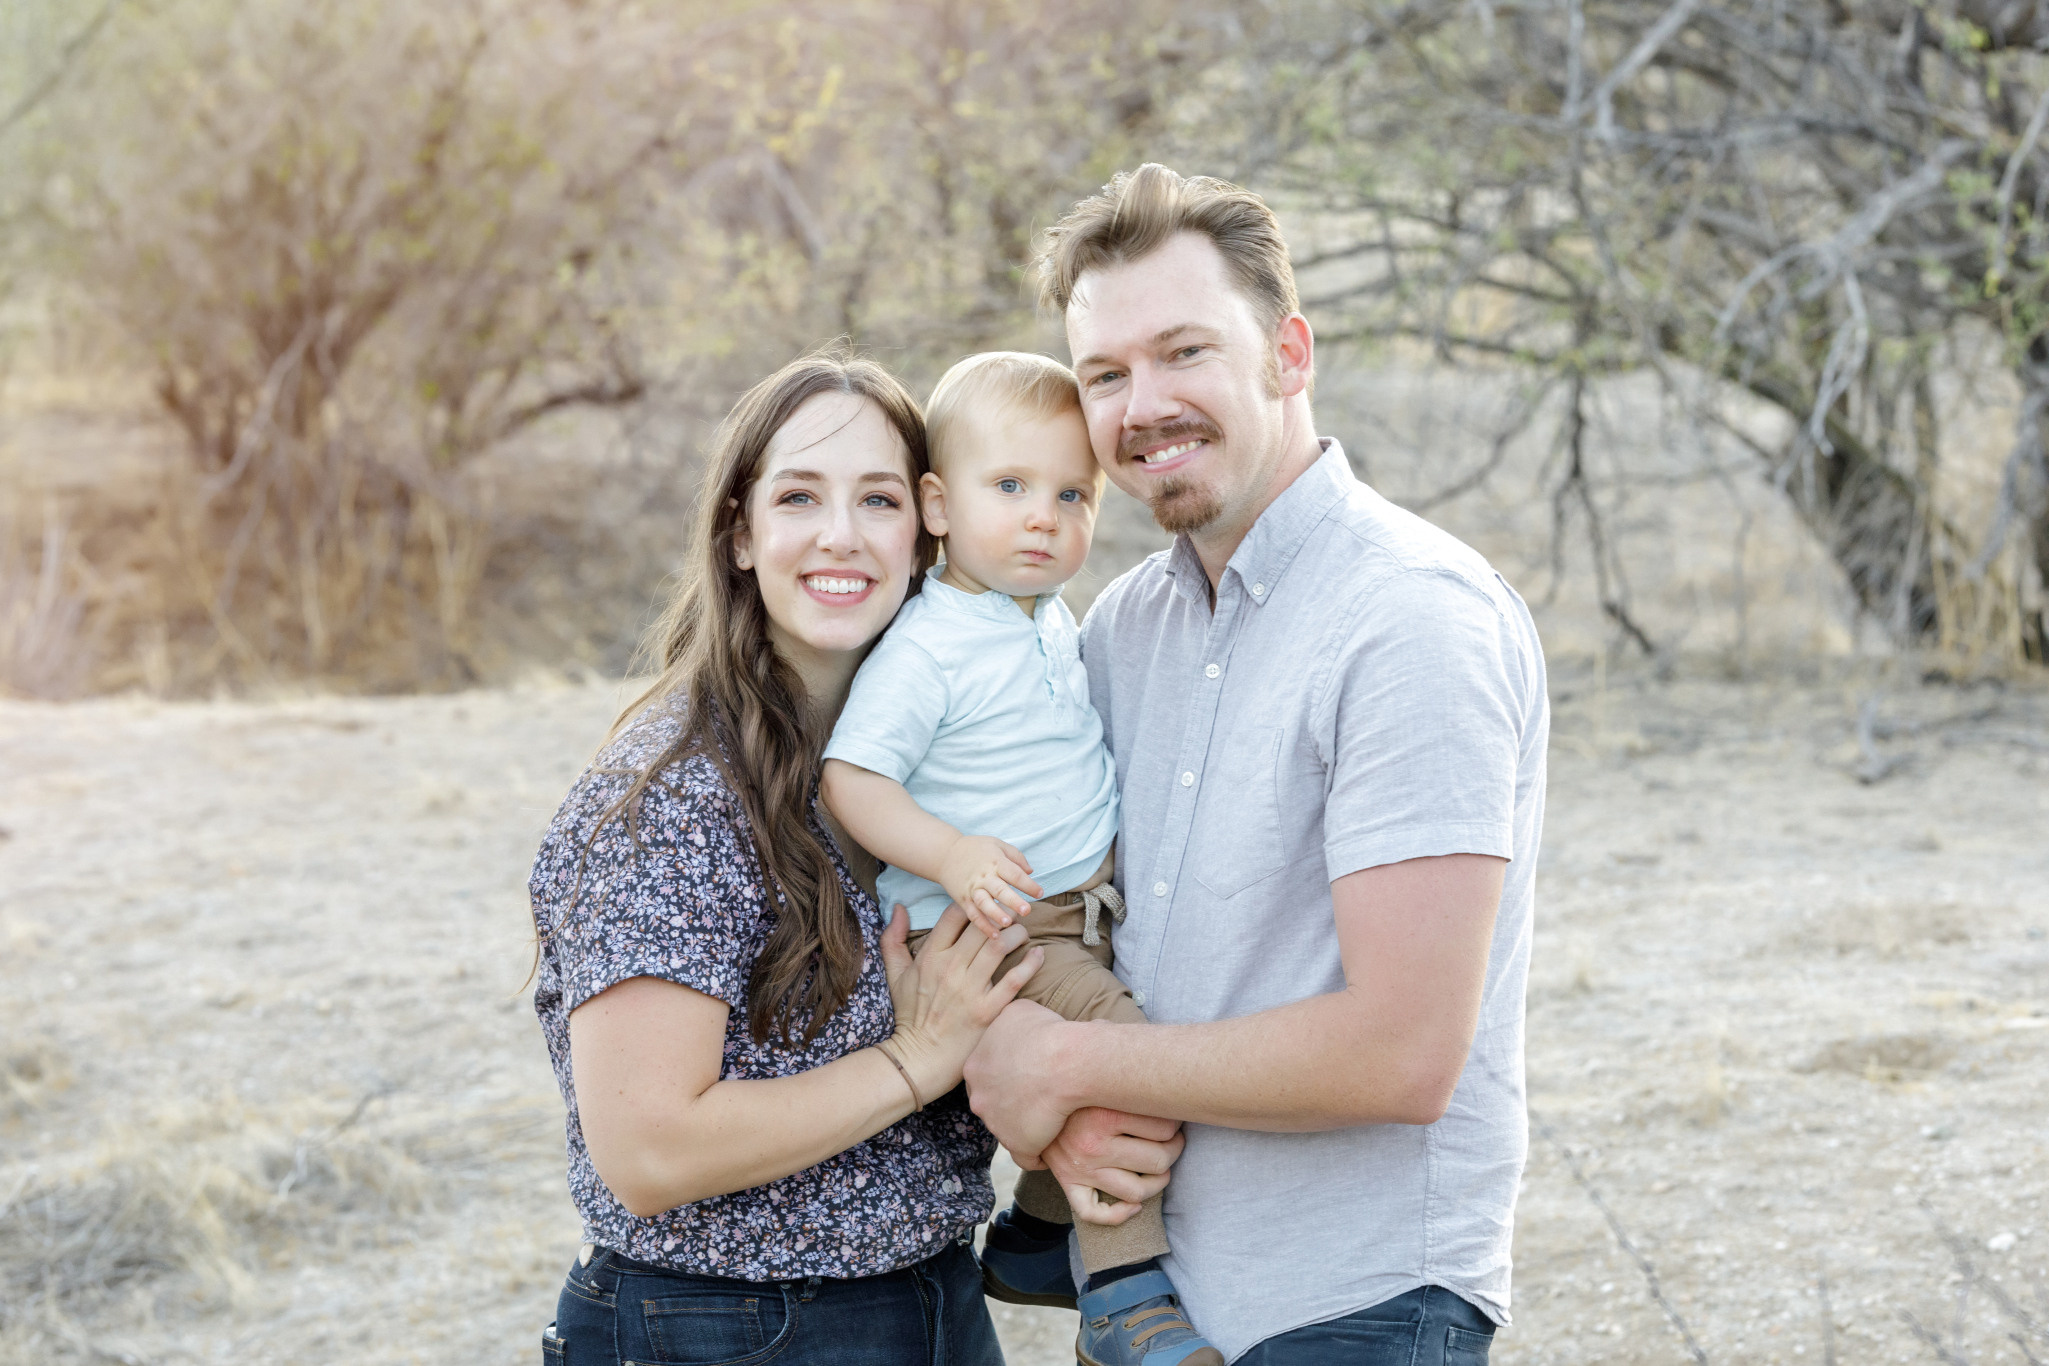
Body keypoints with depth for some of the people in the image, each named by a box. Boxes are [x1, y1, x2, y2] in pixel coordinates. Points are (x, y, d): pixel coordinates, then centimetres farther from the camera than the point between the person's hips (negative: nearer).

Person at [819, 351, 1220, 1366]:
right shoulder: (924, 649, -16)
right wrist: (952, 855, -32)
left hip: (1080, 916, 9)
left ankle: (1037, 1235, 38)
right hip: (984, 931, -9)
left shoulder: (1054, 625, 10)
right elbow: (850, 779, -20)